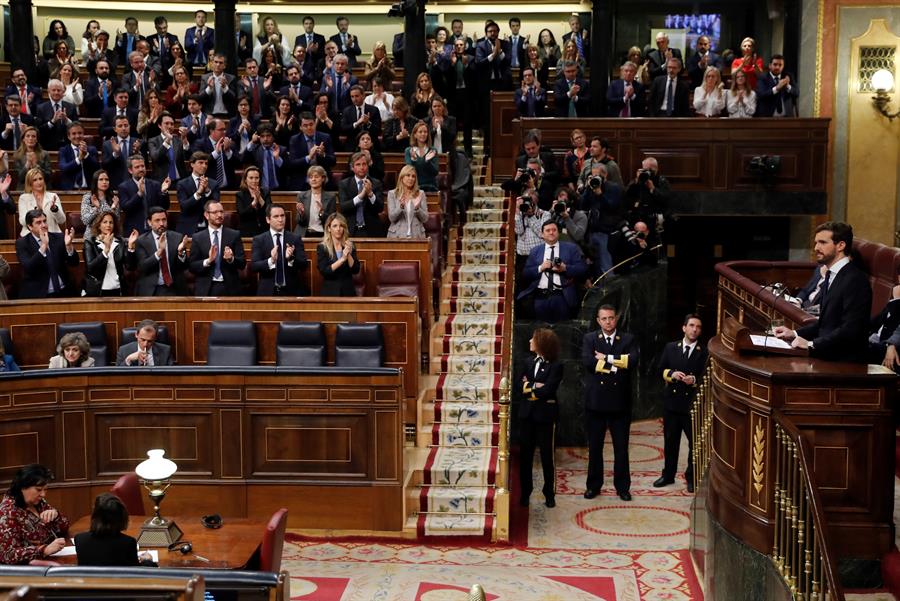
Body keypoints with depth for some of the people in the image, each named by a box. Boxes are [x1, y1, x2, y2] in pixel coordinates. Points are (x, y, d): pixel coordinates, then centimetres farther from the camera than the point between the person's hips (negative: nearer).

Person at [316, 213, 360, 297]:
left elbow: (356, 270, -1)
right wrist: (342, 259, -19)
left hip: (348, 291, 2)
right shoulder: (322, 247, -2)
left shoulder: (350, 246, 6)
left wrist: (349, 254, -15)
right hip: (330, 292, -2)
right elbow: (323, 271, -12)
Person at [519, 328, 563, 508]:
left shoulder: (556, 366, -8)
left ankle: (549, 494, 13)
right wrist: (536, 386, -12)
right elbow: (520, 386, 3)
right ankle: (525, 492, 16)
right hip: (526, 414, 5)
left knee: (547, 455, 3)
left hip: (545, 415, -5)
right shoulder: (529, 363, 12)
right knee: (525, 454, 7)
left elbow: (547, 390, -18)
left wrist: (529, 387, -8)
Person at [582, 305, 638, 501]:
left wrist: (606, 358, -14)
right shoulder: (589, 339, 4)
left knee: (621, 447, 7)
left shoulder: (628, 339, 4)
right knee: (594, 447, 9)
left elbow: (632, 361, -14)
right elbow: (587, 361, -14)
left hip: (620, 402, 0)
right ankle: (593, 485, 20)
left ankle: (622, 486, 17)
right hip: (596, 400, 0)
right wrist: (615, 367, -17)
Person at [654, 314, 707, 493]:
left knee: (695, 442, 3)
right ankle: (668, 475, 26)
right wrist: (671, 374, -13)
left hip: (693, 404, -3)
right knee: (670, 441, 13)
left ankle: (692, 478, 17)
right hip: (671, 401, 3)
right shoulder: (670, 347, 7)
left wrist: (694, 380, -23)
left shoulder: (704, 352, -3)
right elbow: (661, 370, 7)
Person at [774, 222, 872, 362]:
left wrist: (811, 344, -21)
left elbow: (850, 330, -22)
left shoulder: (855, 280, -15)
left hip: (845, 361, -8)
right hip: (826, 354, 8)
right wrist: (795, 333, 7)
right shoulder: (831, 275, 14)